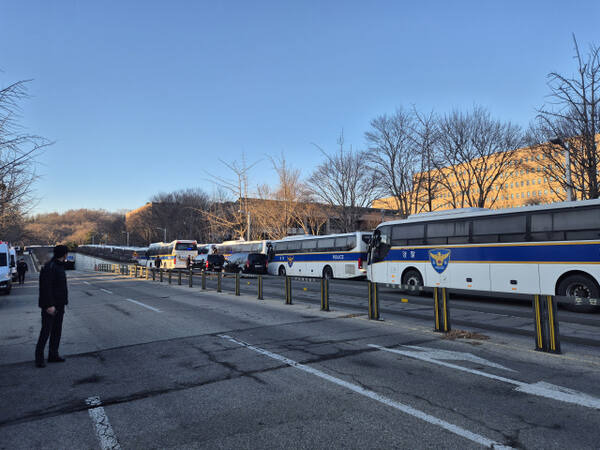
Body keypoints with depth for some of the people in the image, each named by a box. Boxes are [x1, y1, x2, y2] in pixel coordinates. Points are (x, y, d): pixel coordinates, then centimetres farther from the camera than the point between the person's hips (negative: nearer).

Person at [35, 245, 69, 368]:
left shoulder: (59, 266, 13)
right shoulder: (49, 267, -18)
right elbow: (45, 287, -23)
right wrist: (49, 305, -26)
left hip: (59, 305, 10)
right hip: (50, 306, -10)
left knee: (57, 330, 12)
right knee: (46, 331, -3)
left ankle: (53, 355, 21)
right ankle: (39, 358, 8)